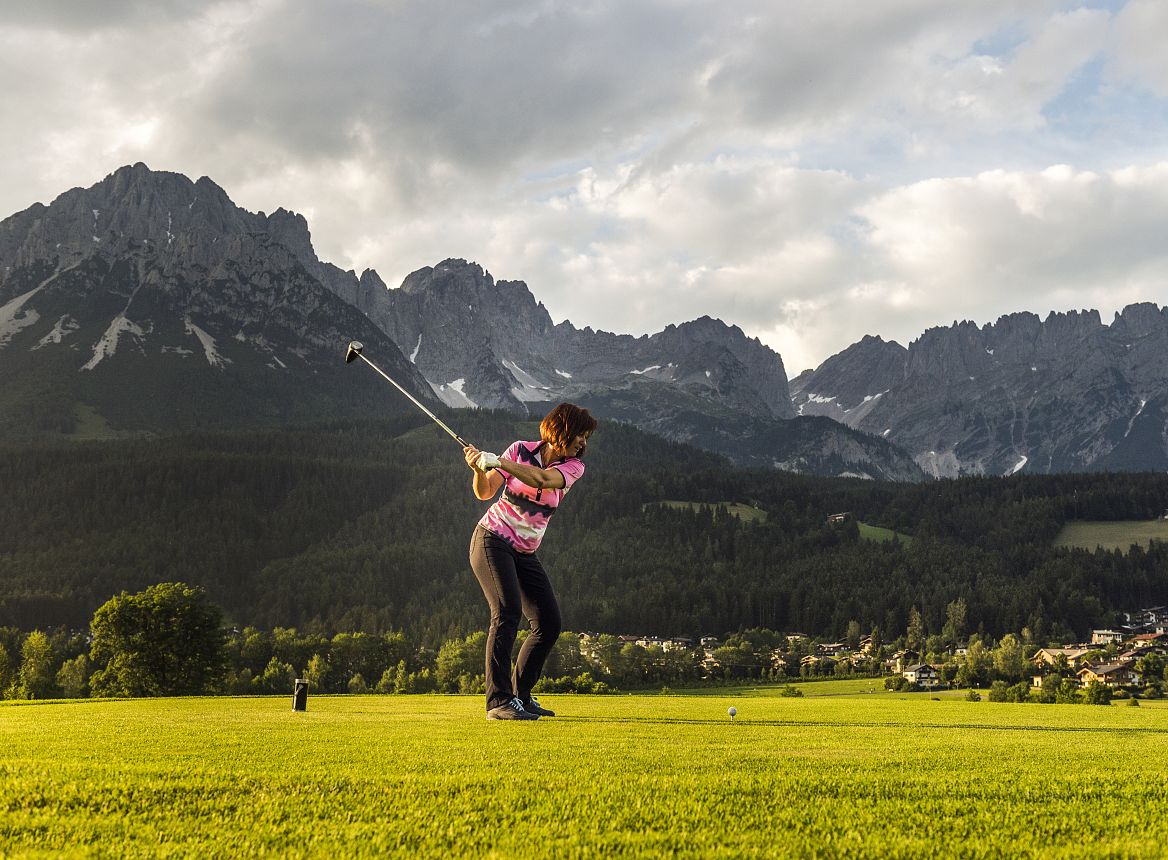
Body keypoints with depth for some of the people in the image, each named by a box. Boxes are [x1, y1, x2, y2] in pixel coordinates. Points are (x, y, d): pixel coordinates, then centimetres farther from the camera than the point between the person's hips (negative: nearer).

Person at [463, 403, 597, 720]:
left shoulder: (573, 466, -2)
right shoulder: (521, 450, -7)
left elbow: (542, 479, -24)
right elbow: (485, 493, -10)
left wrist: (496, 461, -32)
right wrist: (479, 470, -31)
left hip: (525, 553, 5)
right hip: (492, 540, -5)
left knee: (549, 623, 3)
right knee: (507, 611, -23)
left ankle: (520, 695, 17)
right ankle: (499, 702, -25)